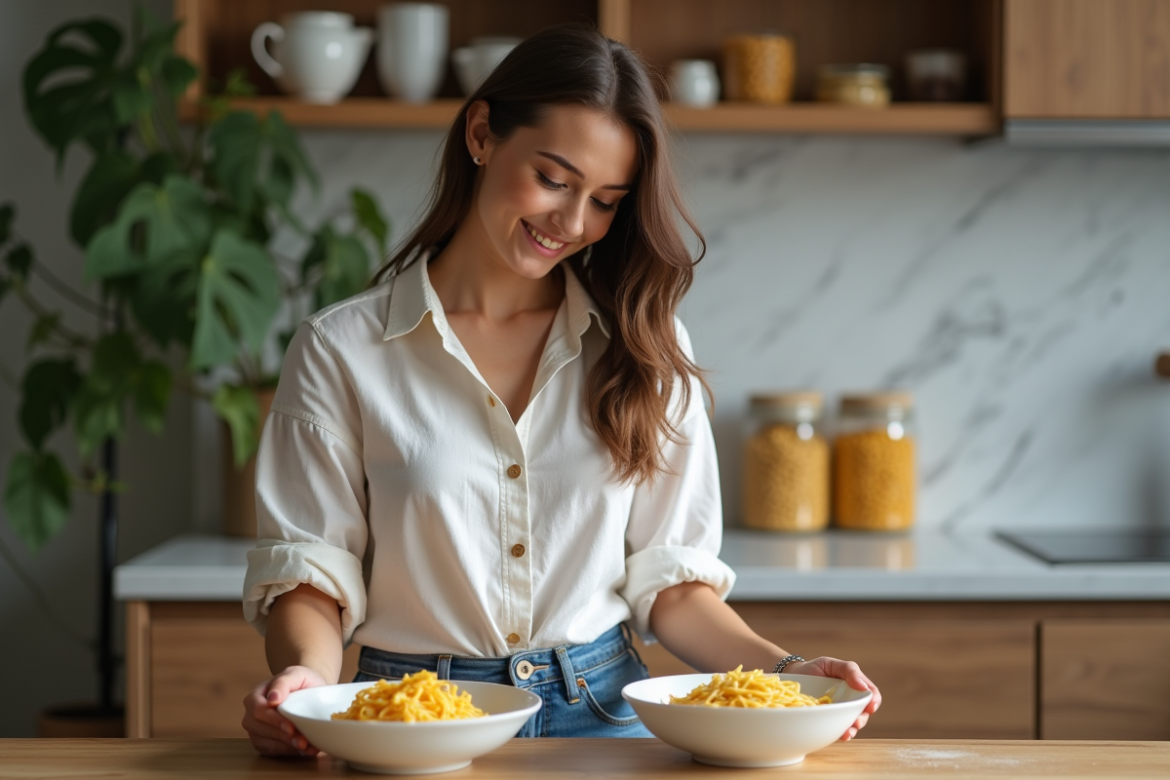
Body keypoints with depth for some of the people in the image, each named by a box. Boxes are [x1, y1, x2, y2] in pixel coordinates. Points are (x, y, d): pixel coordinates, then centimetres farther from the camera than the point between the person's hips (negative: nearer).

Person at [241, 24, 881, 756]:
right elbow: (310, 567, 1)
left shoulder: (642, 347, 10)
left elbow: (666, 575, 9)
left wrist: (784, 670, -6)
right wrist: (307, 674, -19)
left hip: (602, 716, 1)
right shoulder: (340, 352, 2)